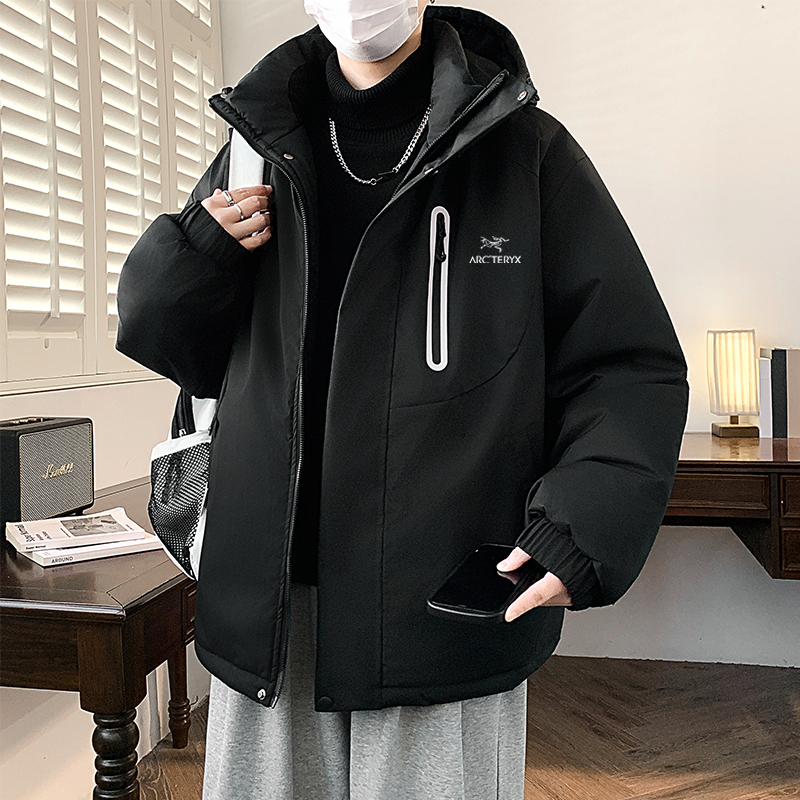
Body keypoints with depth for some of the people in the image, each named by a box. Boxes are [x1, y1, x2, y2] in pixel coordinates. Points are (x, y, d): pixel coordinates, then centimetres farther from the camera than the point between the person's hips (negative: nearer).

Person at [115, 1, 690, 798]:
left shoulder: (524, 150, -2)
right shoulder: (259, 149, 9)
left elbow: (630, 366, -3)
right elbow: (185, 355, 16)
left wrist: (585, 524, -18)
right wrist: (195, 252, -5)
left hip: (448, 613, -3)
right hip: (264, 607, 4)